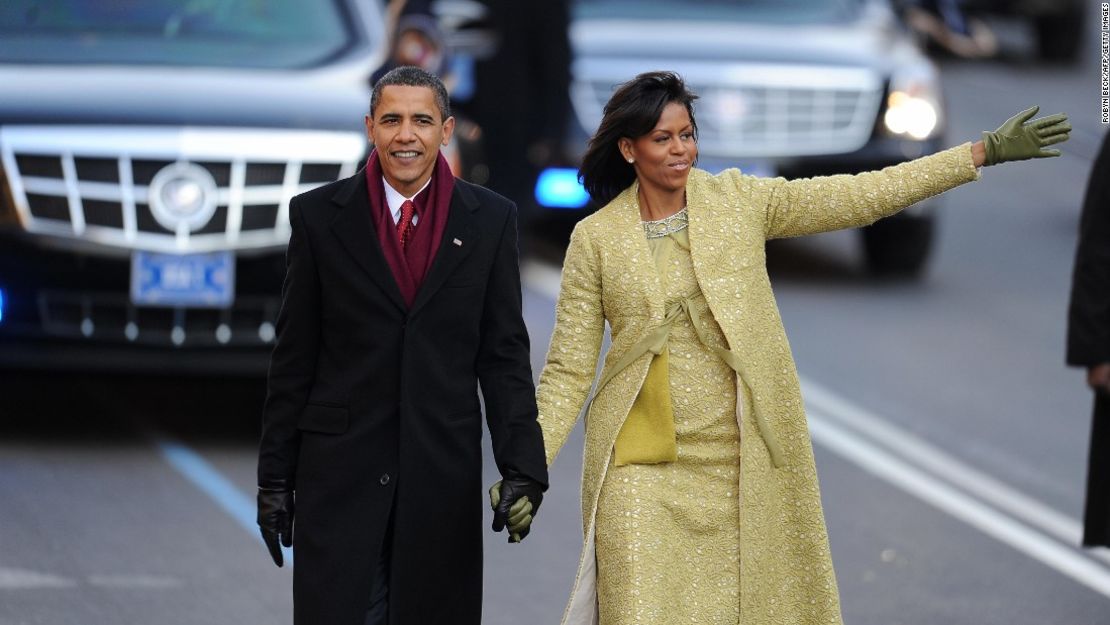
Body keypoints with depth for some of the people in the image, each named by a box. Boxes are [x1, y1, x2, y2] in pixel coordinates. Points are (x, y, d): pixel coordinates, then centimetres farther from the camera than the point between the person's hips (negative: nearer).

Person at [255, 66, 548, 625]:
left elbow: (504, 354, 5)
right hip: (340, 469, -1)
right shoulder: (320, 215, 3)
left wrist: (521, 468, -4)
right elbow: (294, 358, 5)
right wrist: (274, 476, 3)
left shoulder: (489, 220, 4)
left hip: (444, 473, 1)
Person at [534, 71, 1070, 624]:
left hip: (744, 459, 2)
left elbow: (862, 197, 1)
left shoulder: (738, 201, 3)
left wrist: (986, 152, -3)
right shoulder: (595, 238, 0)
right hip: (644, 469, -2)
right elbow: (569, 371, 1)